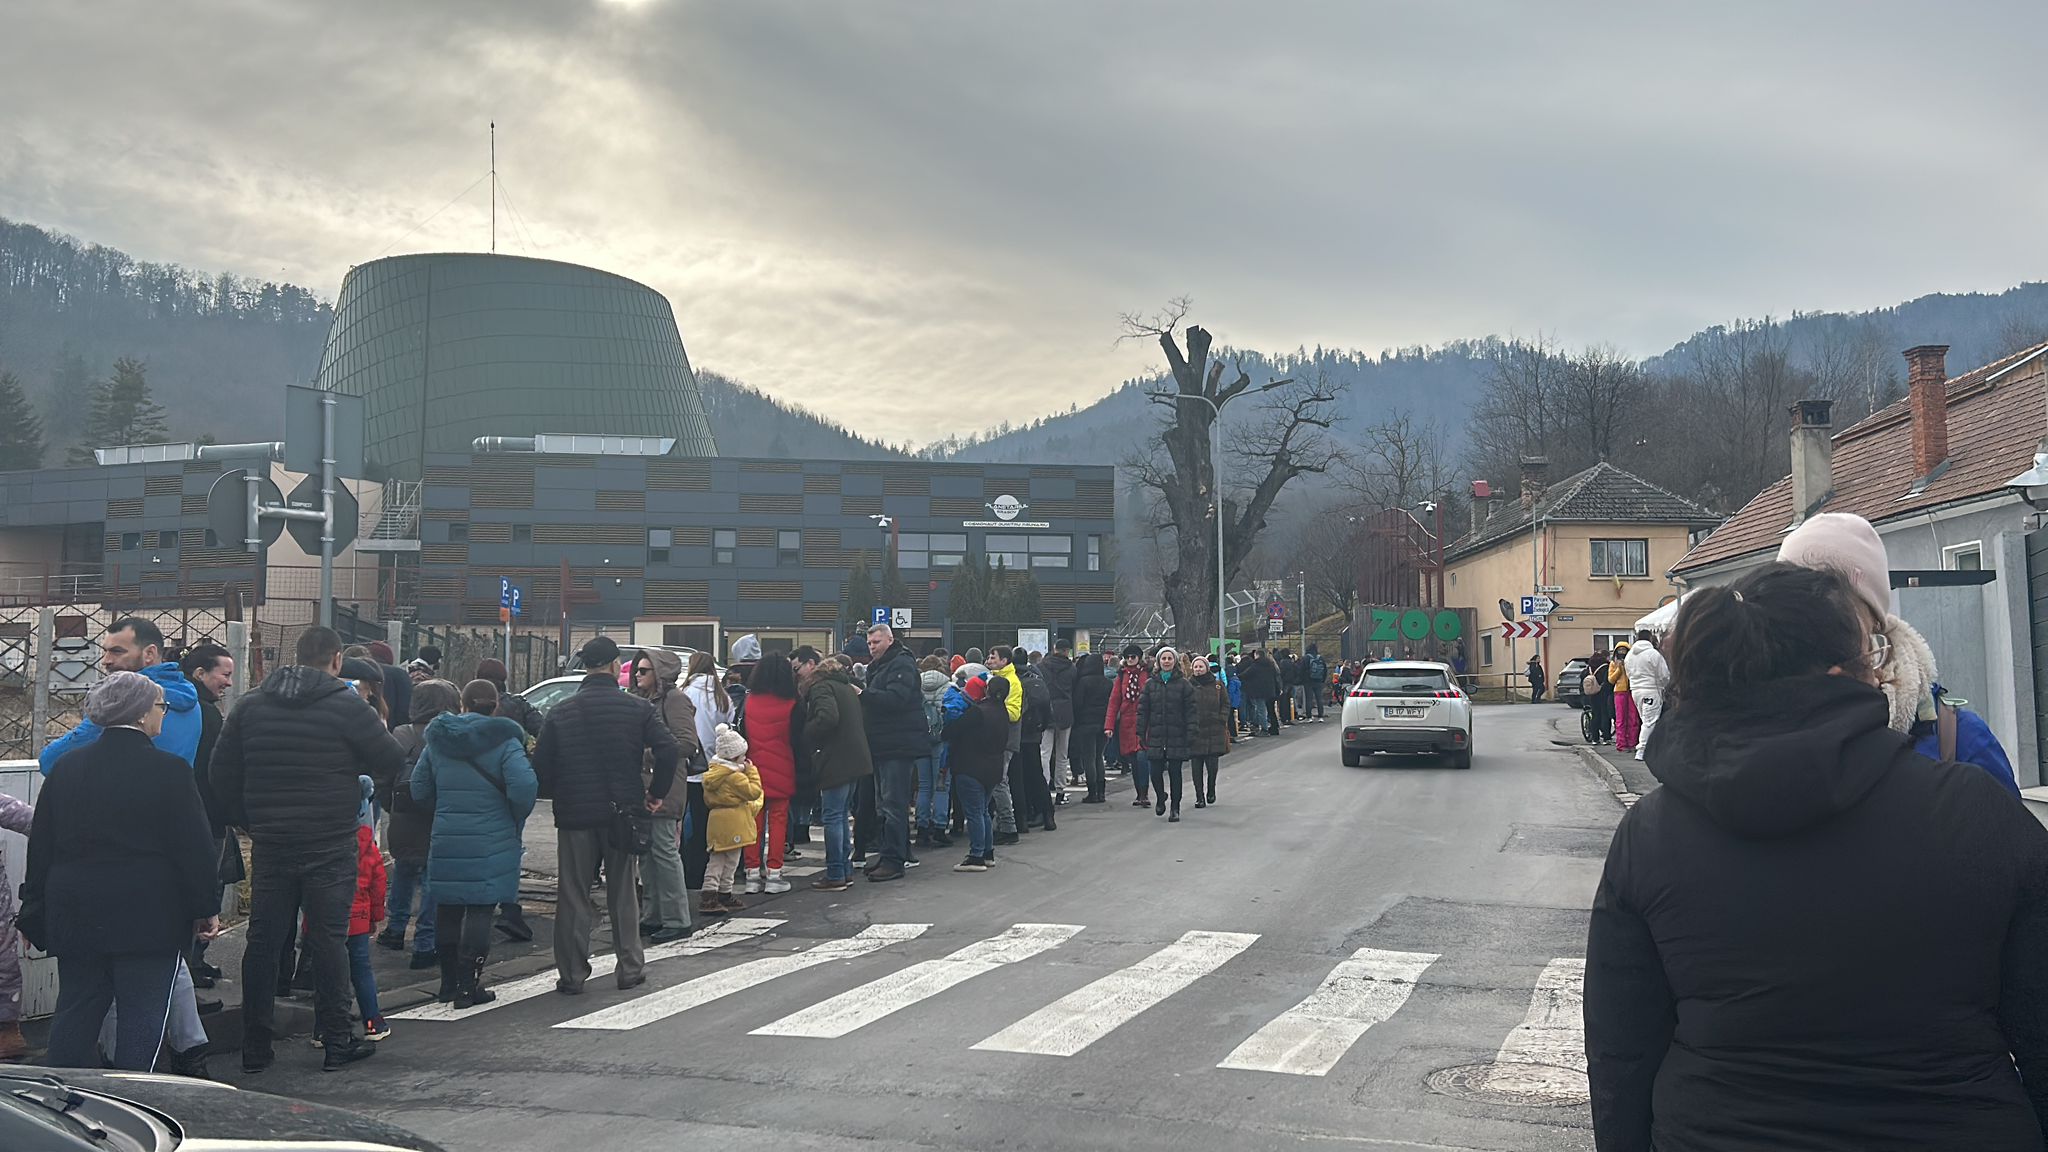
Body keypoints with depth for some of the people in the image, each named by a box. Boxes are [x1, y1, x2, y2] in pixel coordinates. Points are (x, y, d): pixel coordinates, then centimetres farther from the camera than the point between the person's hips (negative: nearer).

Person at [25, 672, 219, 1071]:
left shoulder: (67, 766, 5)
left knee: (76, 1015, 14)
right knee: (141, 1018, 2)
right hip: (148, 919, -5)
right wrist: (207, 908, -1)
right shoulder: (169, 770, -11)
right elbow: (195, 847, -10)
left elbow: (41, 846, 10)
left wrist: (35, 911, 17)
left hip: (75, 915, 5)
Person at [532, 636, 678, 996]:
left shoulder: (560, 713, -2)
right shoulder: (637, 708, -5)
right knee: (623, 895, 12)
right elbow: (667, 750, -14)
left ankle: (572, 975, 9)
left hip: (575, 817, 0)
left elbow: (541, 767, -3)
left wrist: (559, 797, 13)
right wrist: (656, 793, -1)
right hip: (623, 814, 0)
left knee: (573, 898, 8)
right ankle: (630, 969, 16)